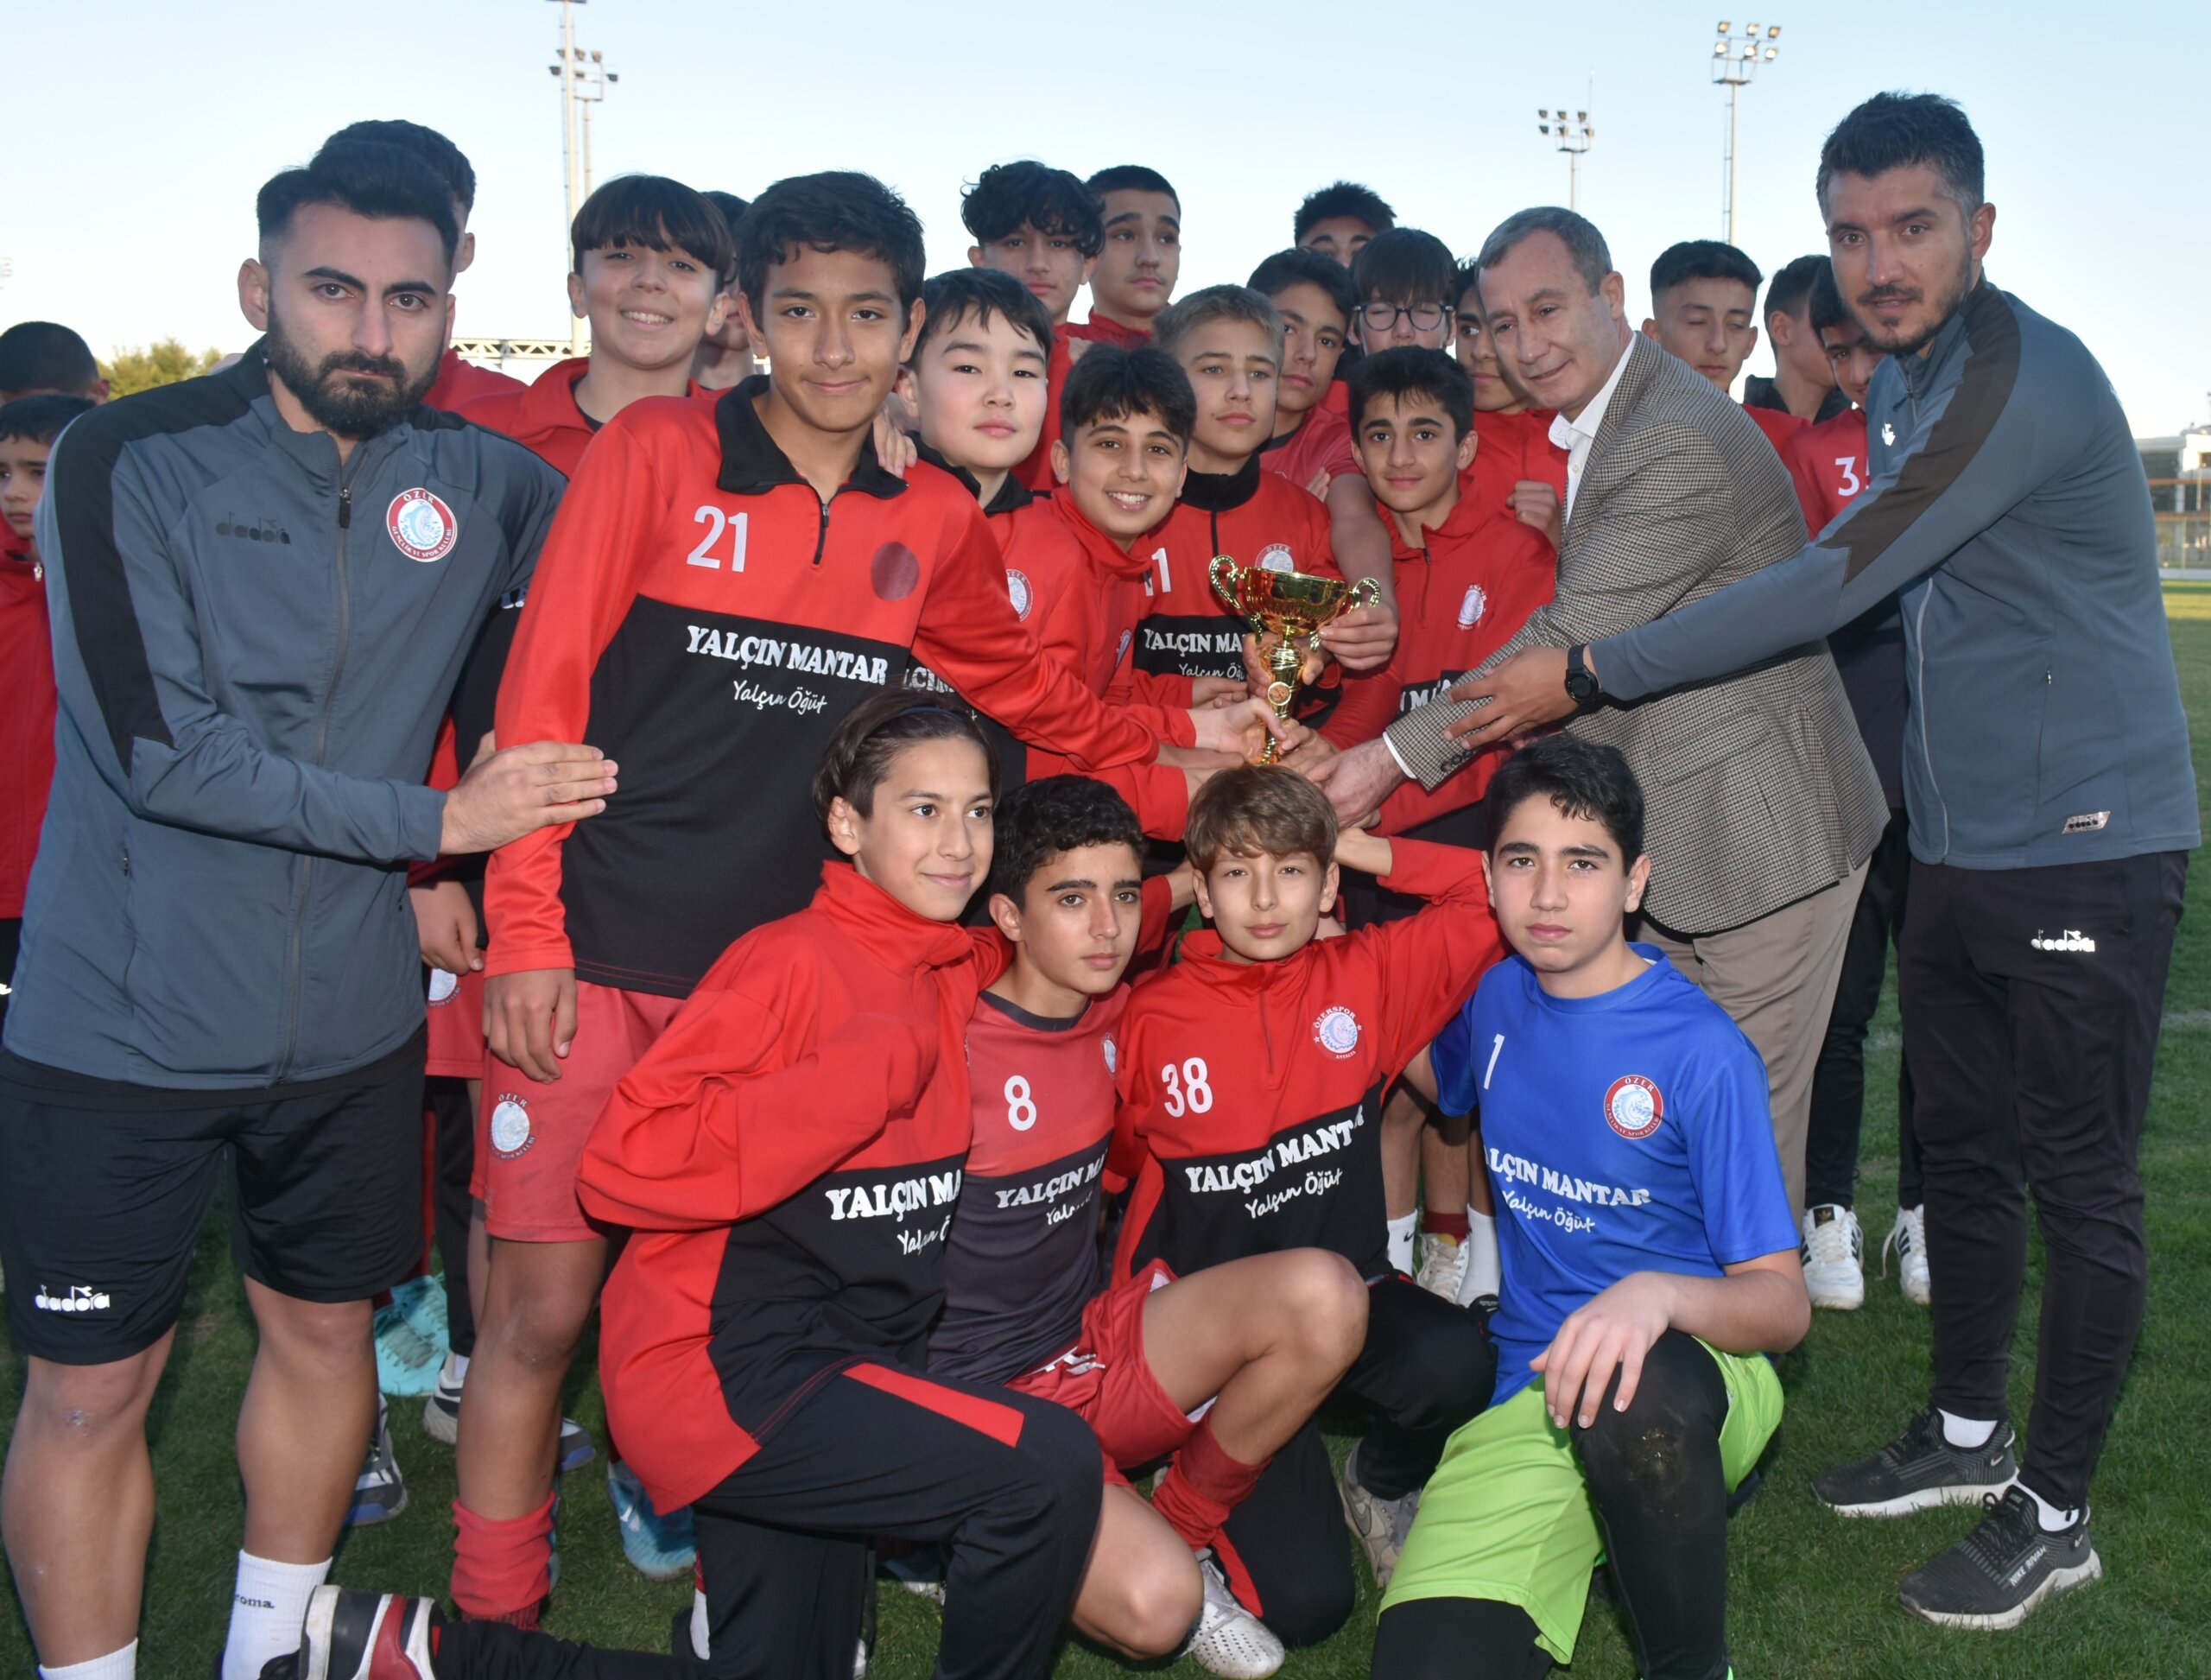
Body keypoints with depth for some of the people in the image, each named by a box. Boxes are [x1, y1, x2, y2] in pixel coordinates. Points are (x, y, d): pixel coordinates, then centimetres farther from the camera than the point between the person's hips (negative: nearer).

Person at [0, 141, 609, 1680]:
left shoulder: (482, 481, 1)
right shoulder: (130, 463, -9)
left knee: (326, 1325, 17)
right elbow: (160, 746, -18)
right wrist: (437, 820, -17)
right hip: (124, 1022, -3)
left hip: (354, 1017, 4)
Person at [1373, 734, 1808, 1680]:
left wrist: (1659, 1294, -35)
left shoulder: (1702, 1051, -11)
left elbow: (1783, 1303, -11)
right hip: (1532, 1396, 4)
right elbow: (1443, 1078, 32)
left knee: (1631, 1393, -42)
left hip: (1700, 1374, -3)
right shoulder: (1498, 998, 6)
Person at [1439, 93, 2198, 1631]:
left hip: (2087, 842, -9)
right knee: (1963, 1150, 17)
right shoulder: (1901, 384, 11)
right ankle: (1967, 1432, 33)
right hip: (1959, 841, 9)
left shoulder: (2028, 378, -19)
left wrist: (1591, 674, -22)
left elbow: (1837, 584, -25)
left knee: (2080, 1177, 2)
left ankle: (2055, 1511, 16)